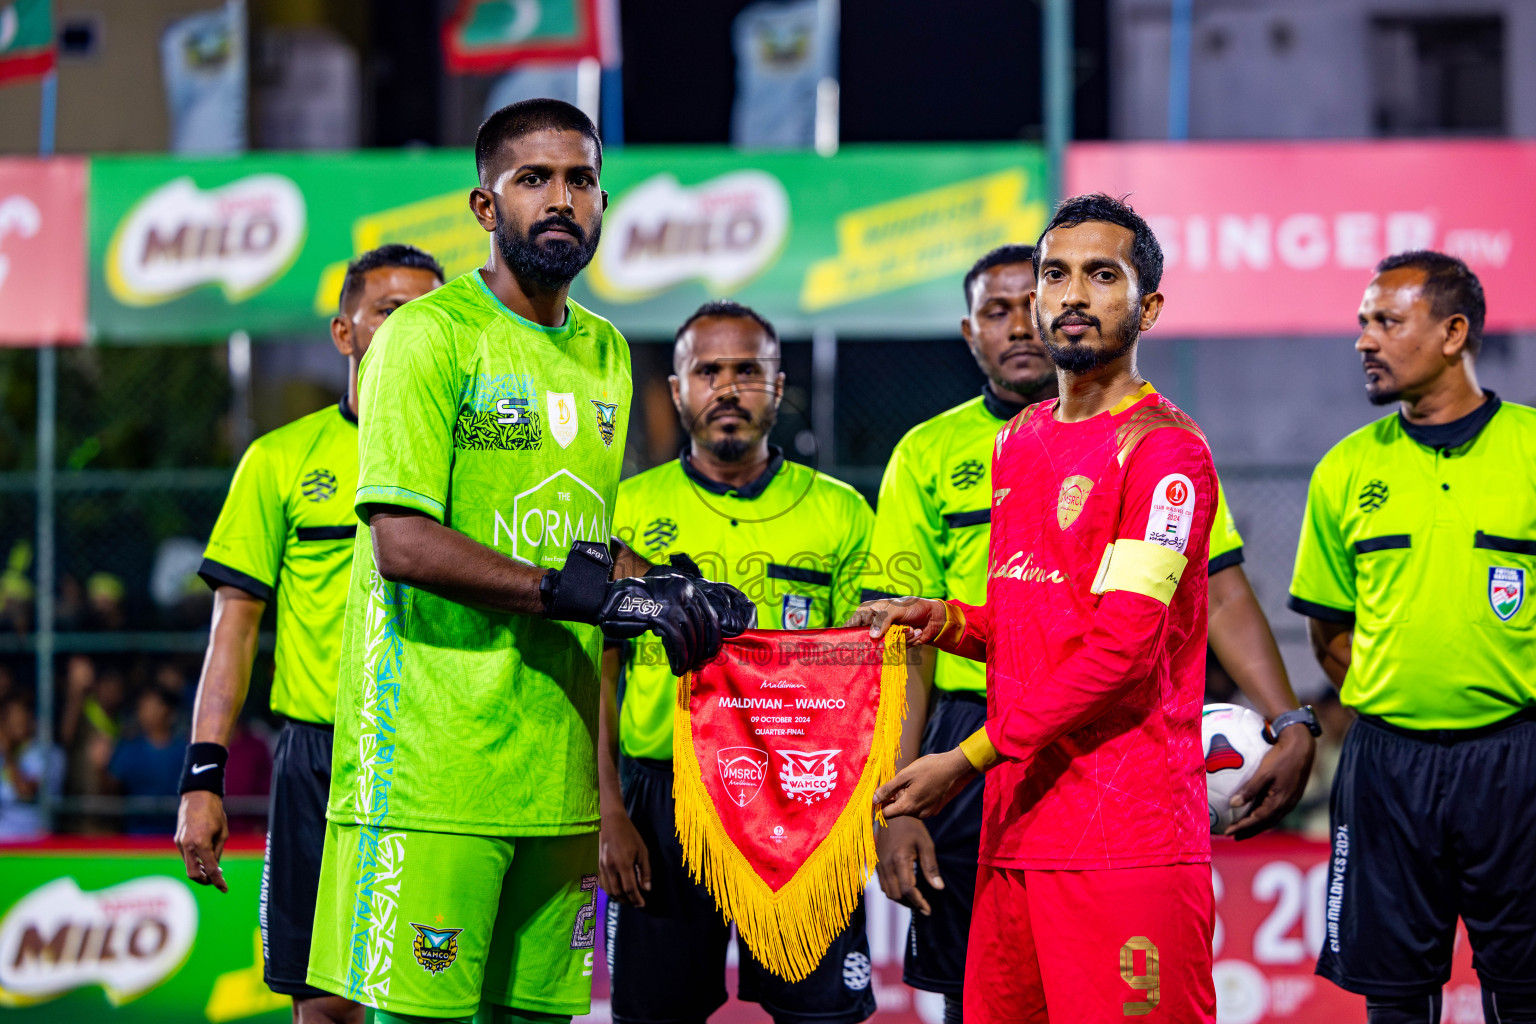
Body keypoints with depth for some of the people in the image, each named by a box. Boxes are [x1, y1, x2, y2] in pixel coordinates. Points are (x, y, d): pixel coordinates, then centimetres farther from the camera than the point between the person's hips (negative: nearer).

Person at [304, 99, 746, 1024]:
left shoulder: (605, 353, 18)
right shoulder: (429, 334, -5)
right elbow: (403, 542, -15)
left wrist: (664, 592, 5)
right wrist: (582, 591, -17)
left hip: (558, 765, 7)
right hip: (435, 763, -7)